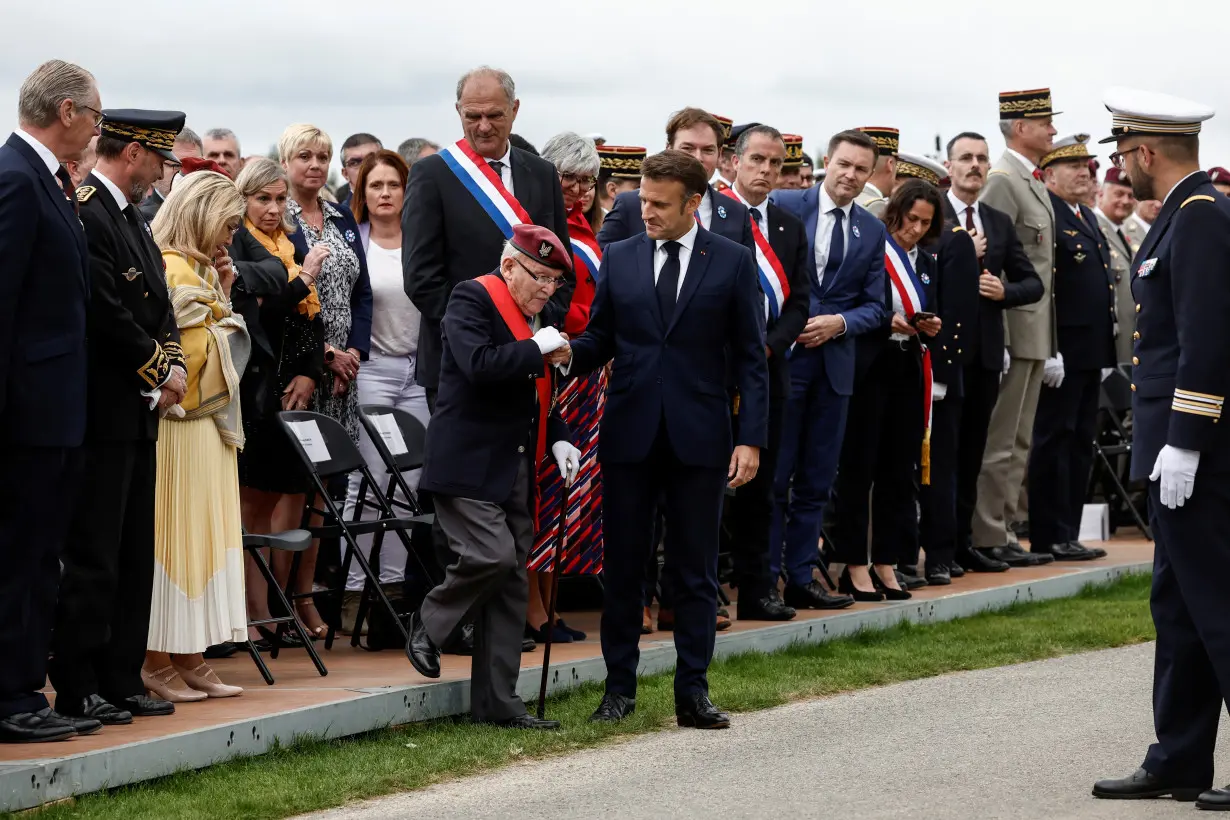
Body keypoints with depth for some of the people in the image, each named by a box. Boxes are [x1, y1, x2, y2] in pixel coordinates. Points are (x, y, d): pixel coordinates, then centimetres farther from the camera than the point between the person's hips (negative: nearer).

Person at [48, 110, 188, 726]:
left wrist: (173, 364, 1)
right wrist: (160, 369, -8)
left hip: (139, 411, 10)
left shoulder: (132, 218, 17)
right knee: (91, 558, -5)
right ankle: (76, 688, 1)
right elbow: (108, 314, -20)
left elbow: (158, 307, 19)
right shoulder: (83, 213, -15)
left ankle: (121, 681, 18)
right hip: (102, 415, -10)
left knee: (133, 557, 12)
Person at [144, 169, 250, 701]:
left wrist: (221, 296, 9)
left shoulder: (197, 269, 17)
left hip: (206, 429, 10)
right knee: (177, 535, -6)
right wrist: (220, 306, -7)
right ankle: (159, 664, -1)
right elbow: (194, 353, -20)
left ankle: (188, 661, 14)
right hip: (184, 427, -10)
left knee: (201, 534, 10)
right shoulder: (175, 270, -14)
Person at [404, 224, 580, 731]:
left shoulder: (531, 317, 19)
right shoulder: (473, 298, -7)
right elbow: (479, 365, -25)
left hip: (514, 470, 9)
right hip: (469, 466, -8)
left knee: (509, 582, 6)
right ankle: (427, 627, 6)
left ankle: (497, 703, 9)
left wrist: (557, 439, 12)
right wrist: (537, 349, -15)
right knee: (492, 556, -22)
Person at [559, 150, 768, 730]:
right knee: (623, 566, 5)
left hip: (699, 437, -2)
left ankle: (692, 692, 10)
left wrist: (751, 437, -5)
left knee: (695, 569, 3)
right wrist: (569, 353, -12)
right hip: (629, 434, 2)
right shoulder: (619, 258, 8)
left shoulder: (733, 262, 2)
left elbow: (749, 357, 2)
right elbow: (601, 339, 11)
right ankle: (620, 686, 14)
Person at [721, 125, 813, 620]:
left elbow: (797, 303, 10)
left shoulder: (789, 228, 14)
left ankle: (756, 591, 13)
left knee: (758, 484, 9)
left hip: (767, 369, 5)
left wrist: (767, 346, -6)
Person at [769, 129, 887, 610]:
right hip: (782, 355, -4)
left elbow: (874, 305, 11)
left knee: (816, 480, 8)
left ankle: (801, 578, 15)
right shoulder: (783, 207, -3)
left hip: (834, 362, 4)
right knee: (774, 474, -2)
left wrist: (838, 323, -8)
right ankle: (764, 579, 3)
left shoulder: (872, 232, 11)